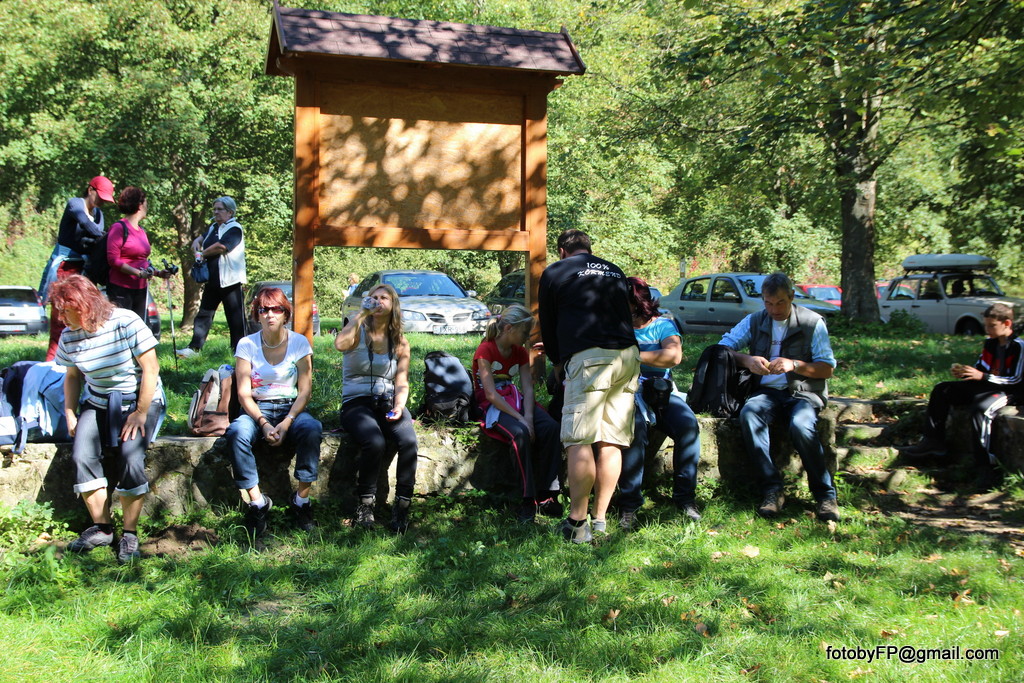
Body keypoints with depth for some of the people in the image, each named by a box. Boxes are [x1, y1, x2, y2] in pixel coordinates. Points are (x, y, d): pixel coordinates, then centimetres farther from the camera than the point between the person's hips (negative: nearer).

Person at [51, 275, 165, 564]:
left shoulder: (126, 322, -18)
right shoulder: (69, 336, -1)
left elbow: (151, 368, -16)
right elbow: (72, 376, 14)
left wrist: (141, 413, -18)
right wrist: (70, 413, 1)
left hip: (141, 401, -5)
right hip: (98, 405, 5)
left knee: (130, 456, -28)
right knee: (81, 455, -21)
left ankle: (130, 533, -13)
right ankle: (101, 527, -5)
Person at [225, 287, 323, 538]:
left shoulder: (299, 343, -1)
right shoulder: (247, 345, -2)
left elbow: (305, 391, -4)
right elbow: (243, 393, -5)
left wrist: (286, 423, -19)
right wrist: (263, 423, -21)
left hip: (291, 407, 0)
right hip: (257, 409, 0)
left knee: (312, 429, -34)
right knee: (236, 433, -34)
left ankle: (301, 499, -21)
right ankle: (257, 501, -20)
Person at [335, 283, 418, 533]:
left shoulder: (400, 343, 15)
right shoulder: (359, 332, 5)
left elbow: (401, 383, 9)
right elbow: (340, 344, -21)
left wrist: (399, 407, -11)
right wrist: (362, 312, -13)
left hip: (388, 401, 3)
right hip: (356, 402, -3)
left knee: (409, 442, -29)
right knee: (375, 442, -33)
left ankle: (402, 504, -17)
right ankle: (365, 504, -13)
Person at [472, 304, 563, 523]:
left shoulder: (520, 352, 12)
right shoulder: (485, 351, -10)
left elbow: (527, 388, 0)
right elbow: (491, 394, -18)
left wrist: (529, 417, -19)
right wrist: (520, 419, -24)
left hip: (515, 401, 6)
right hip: (493, 406, -6)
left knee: (551, 427, -23)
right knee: (520, 433, -36)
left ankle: (548, 495, -21)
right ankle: (528, 500, -29)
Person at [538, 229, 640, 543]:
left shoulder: (554, 272, 13)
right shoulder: (615, 271, 27)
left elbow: (547, 325, 18)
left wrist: (557, 361, 36)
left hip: (588, 356, -5)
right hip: (628, 355, 5)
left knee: (580, 442, -5)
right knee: (611, 442, 6)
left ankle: (577, 523, -6)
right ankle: (600, 520, 8)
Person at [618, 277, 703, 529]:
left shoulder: (663, 325, 8)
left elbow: (674, 356, -12)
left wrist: (633, 355, -17)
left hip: (661, 392, 1)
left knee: (688, 424, -28)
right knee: (635, 427, -35)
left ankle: (685, 497, -13)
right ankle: (629, 504, -28)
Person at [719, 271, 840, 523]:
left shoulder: (813, 322, 1)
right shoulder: (755, 321, 10)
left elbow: (827, 368, -1)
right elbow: (723, 347, 6)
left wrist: (794, 365, -18)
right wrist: (747, 360, -14)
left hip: (803, 393, -2)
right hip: (767, 391, 3)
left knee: (801, 426, -36)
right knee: (748, 415, -33)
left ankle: (825, 494, -16)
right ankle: (772, 489, -26)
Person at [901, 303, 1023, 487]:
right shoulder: (990, 342, 9)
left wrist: (982, 376, -27)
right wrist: (964, 372, -7)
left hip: (1009, 391, -9)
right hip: (986, 386, 9)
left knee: (981, 408, -39)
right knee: (941, 389, 3)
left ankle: (985, 464, -34)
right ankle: (933, 442, 2)